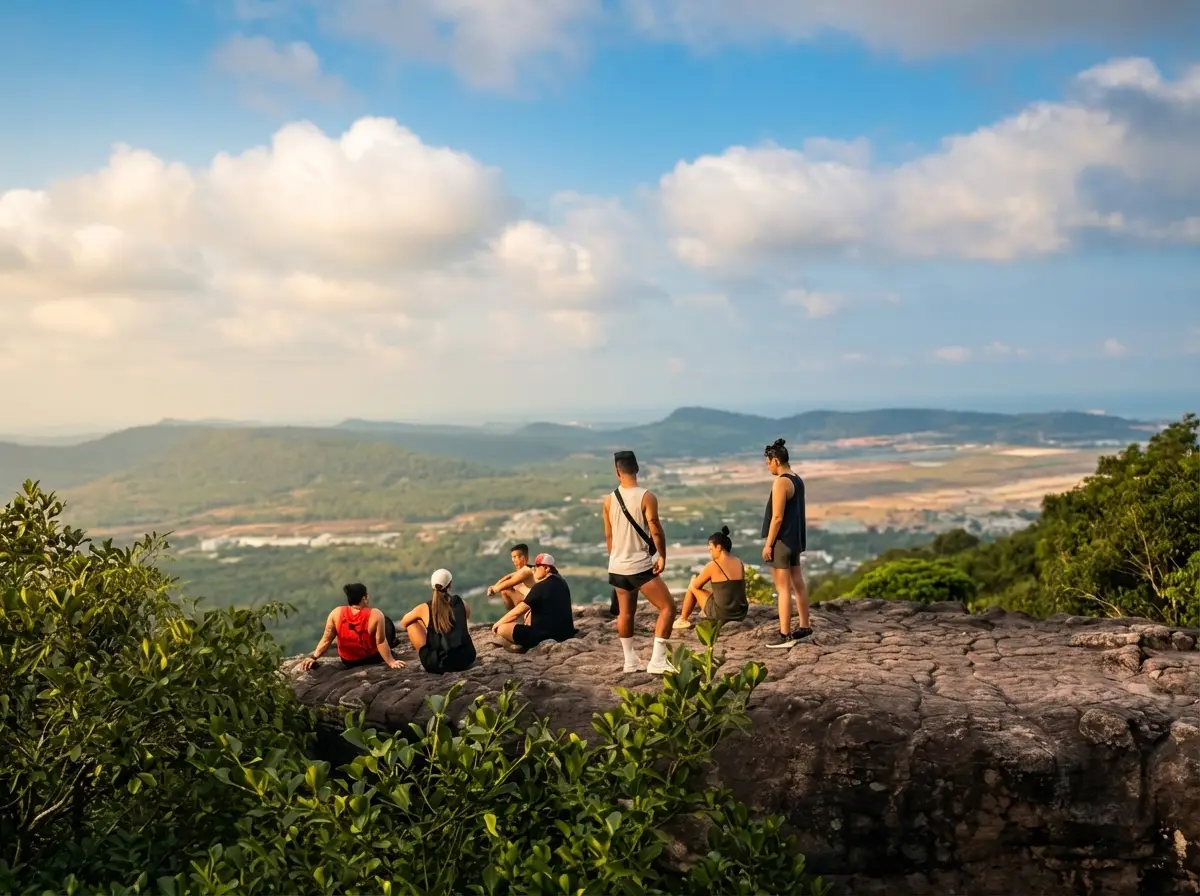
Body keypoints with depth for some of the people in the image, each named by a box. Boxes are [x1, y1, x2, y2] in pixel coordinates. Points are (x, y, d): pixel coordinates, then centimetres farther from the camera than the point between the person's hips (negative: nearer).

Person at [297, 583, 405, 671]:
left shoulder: (336, 613, -17)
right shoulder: (375, 615, -26)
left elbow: (326, 640, -12)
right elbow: (381, 642, -23)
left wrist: (313, 657, -2)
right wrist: (391, 662, -14)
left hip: (348, 662, 3)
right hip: (373, 658, -3)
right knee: (387, 622, 18)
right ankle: (392, 643, 41)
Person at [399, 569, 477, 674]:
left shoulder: (425, 608, -6)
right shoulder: (461, 603, 1)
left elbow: (403, 623, 13)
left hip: (437, 664, -3)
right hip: (466, 659, 3)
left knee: (411, 622, 13)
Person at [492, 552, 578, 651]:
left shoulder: (540, 587, -14)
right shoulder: (561, 583, 10)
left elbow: (516, 612, -8)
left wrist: (497, 624, 6)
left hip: (546, 636, -9)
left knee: (502, 629, -10)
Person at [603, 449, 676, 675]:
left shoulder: (609, 500, 3)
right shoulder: (646, 497, -13)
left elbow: (608, 535, 11)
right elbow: (656, 531, -15)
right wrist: (662, 556, -1)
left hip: (617, 566, 6)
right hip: (641, 566, -6)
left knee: (626, 613, 19)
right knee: (668, 608, -1)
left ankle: (630, 661, 25)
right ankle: (657, 661, -9)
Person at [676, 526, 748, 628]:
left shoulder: (712, 566, -12)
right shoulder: (740, 563, 4)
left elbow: (696, 585, 1)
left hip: (721, 613, -6)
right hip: (741, 614, 6)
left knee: (693, 586, 17)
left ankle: (683, 620, 29)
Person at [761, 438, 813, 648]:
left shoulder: (781, 482, -17)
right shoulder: (797, 480, 11)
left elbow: (777, 517, -20)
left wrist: (768, 544, -16)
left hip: (782, 541, -10)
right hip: (795, 540, 10)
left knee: (783, 589, -6)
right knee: (798, 584, 15)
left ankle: (785, 635, -5)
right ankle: (804, 627, 24)